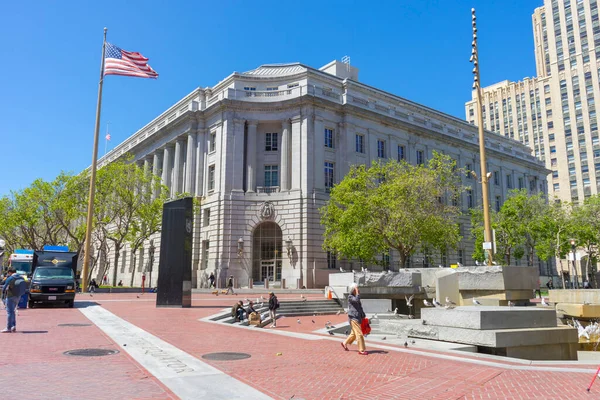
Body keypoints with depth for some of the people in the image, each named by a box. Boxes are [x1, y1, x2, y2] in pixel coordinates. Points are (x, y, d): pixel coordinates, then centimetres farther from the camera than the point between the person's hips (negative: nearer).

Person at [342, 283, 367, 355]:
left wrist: (363, 316, 19)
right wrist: (357, 292, -22)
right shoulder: (350, 297, -10)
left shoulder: (356, 296, 16)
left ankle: (345, 343, 34)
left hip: (358, 317, 9)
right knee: (359, 334, -9)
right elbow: (357, 300, -30)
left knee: (354, 333, 18)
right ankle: (361, 350, -3)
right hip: (353, 317, -9)